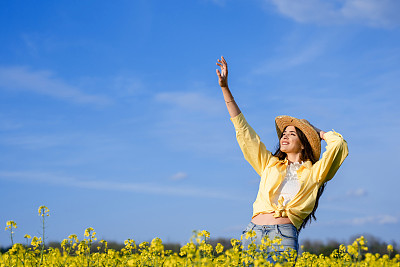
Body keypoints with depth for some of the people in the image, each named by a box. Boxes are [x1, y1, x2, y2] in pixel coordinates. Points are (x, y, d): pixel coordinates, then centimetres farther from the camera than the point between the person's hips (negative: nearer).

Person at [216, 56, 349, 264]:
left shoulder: (313, 172, 13)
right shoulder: (269, 165, 22)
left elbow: (338, 143, -1)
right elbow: (243, 131, 22)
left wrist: (317, 132, 21)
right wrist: (225, 88, 19)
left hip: (283, 234, -3)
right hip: (252, 233, 3)